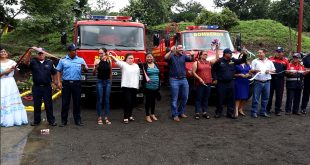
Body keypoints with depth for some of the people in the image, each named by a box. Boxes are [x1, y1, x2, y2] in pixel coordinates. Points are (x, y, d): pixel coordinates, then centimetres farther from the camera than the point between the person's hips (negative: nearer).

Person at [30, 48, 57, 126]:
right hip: (36, 87, 1)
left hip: (47, 87, 0)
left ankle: (51, 120, 13)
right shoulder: (33, 62, 5)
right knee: (36, 105, 10)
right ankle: (36, 120, 22)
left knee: (48, 105, 4)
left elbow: (54, 74, 10)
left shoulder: (49, 62, 6)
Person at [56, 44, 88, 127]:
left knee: (77, 102, 6)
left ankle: (77, 120, 15)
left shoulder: (81, 60, 7)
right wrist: (58, 82, -3)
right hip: (66, 83, 0)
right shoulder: (63, 60, 6)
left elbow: (86, 70, 4)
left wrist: (84, 68, -20)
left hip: (77, 83, 1)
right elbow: (58, 71, 8)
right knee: (65, 103, 4)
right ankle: (64, 120, 13)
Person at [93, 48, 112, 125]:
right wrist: (95, 67, -26)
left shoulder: (109, 61, 2)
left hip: (107, 82, 2)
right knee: (99, 100, 1)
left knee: (107, 100, 5)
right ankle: (99, 118, 9)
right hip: (100, 82, -2)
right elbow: (94, 74, -8)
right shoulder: (97, 61, -4)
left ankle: (106, 118, 11)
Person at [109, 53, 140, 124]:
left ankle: (130, 115, 26)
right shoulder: (123, 64, 0)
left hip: (134, 86, 5)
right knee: (127, 101, -9)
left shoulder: (136, 66, 17)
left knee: (132, 102, 11)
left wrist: (137, 85, 19)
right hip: (126, 86, -5)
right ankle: (126, 117, -4)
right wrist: (111, 56, -36)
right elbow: (117, 61, -18)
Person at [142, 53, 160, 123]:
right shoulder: (144, 65, -1)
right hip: (148, 86, -4)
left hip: (156, 86, 4)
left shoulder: (156, 65, 12)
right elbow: (144, 73, -17)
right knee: (148, 101, 2)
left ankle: (152, 114, 27)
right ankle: (147, 116, 12)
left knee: (153, 100, 13)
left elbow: (159, 74, 15)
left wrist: (159, 84, 13)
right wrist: (146, 77, -36)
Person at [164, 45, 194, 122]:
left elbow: (191, 59, 0)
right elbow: (165, 58, -21)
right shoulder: (171, 56, -2)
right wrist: (171, 51, -35)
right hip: (174, 80, -5)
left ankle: (181, 112, 28)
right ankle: (175, 115, 11)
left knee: (185, 97, 11)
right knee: (174, 99, 2)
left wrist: (192, 55, -21)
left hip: (184, 79, 5)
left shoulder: (184, 56, 11)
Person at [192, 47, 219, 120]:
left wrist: (217, 49, 6)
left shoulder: (209, 62, 14)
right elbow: (193, 72, -4)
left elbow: (217, 58, 11)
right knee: (199, 98, -1)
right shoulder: (196, 63, 2)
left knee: (206, 98, 9)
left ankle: (205, 112, 16)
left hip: (208, 83, 5)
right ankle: (197, 113, 2)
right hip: (200, 83, -4)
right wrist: (199, 78, -14)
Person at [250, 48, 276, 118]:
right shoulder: (255, 61, 7)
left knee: (265, 98, 7)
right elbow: (251, 70, 3)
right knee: (255, 97, -4)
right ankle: (253, 112, 3)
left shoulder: (269, 62, 14)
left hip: (267, 82, 3)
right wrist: (255, 71, -18)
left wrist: (269, 71, -3)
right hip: (258, 82, -3)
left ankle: (263, 112, 18)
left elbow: (274, 70, 17)